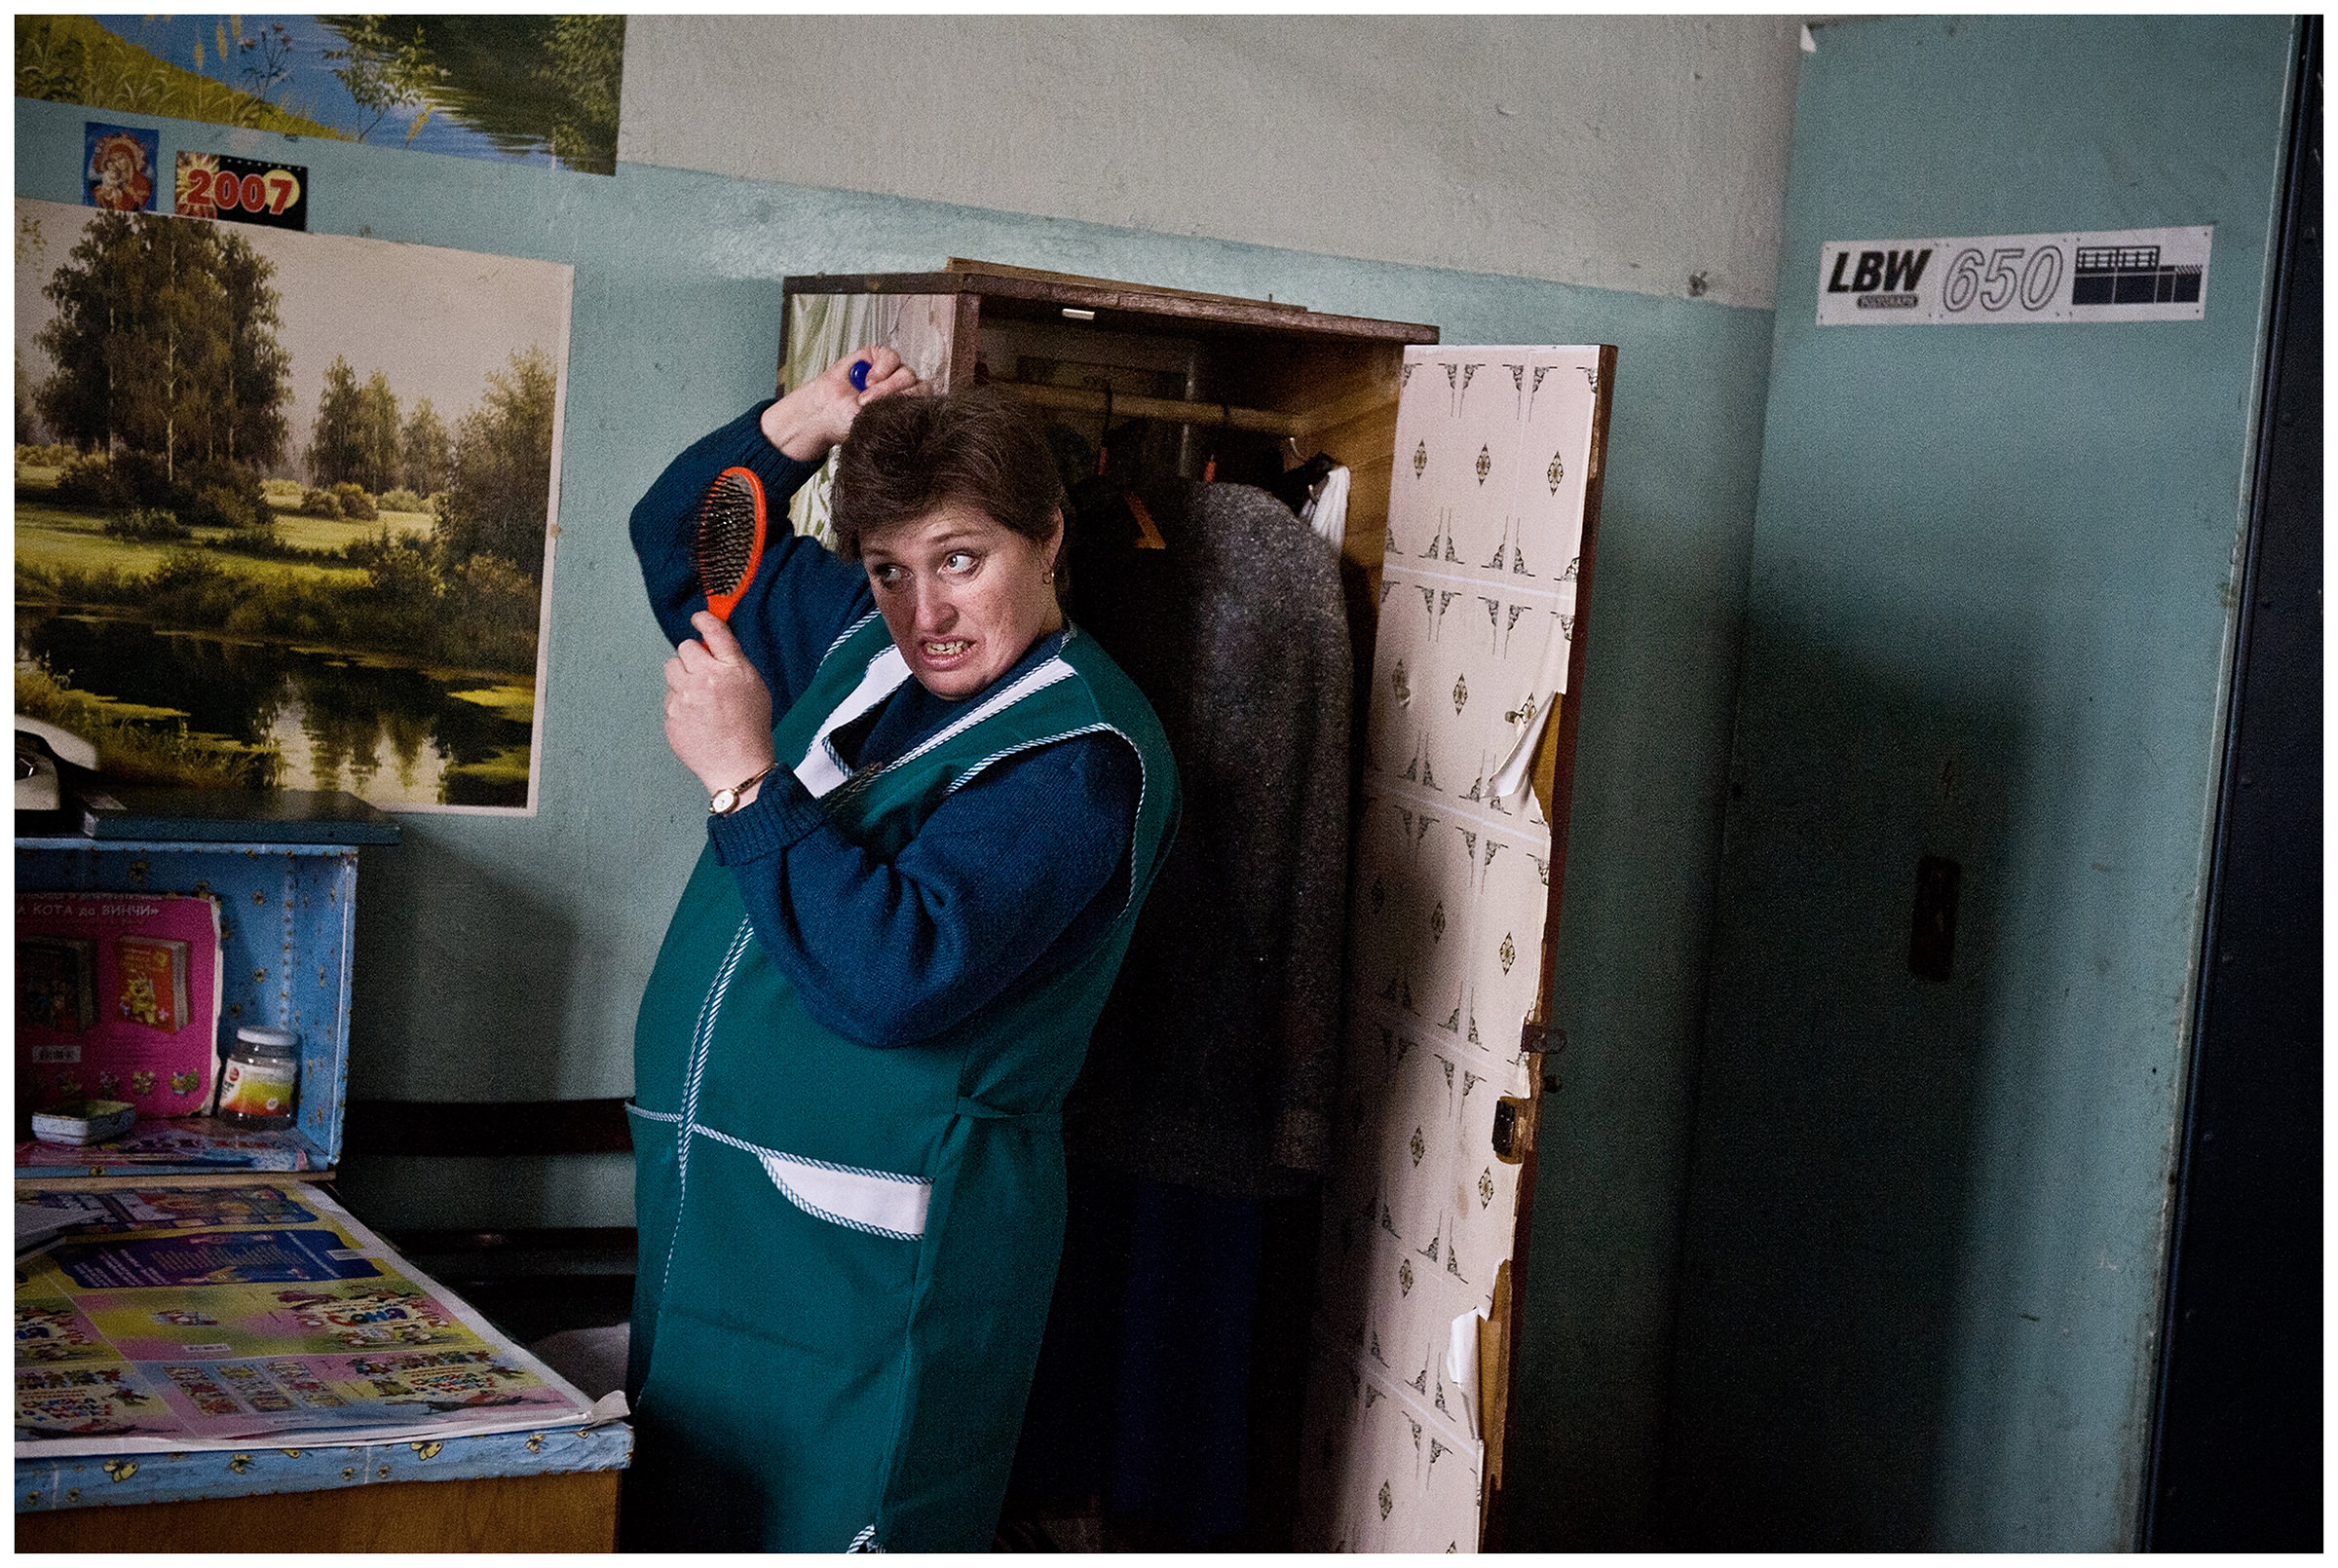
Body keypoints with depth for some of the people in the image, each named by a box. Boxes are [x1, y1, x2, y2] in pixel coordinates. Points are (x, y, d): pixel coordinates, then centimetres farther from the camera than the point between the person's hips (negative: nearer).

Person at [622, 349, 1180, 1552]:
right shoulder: (860, 645, 9)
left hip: (871, 1268, -9)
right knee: (676, 1528, 17)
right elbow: (681, 542, 24)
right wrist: (807, 418, 7)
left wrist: (744, 778, -23)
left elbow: (890, 976, -28)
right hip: (709, 1219, 9)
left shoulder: (1079, 758, -17)